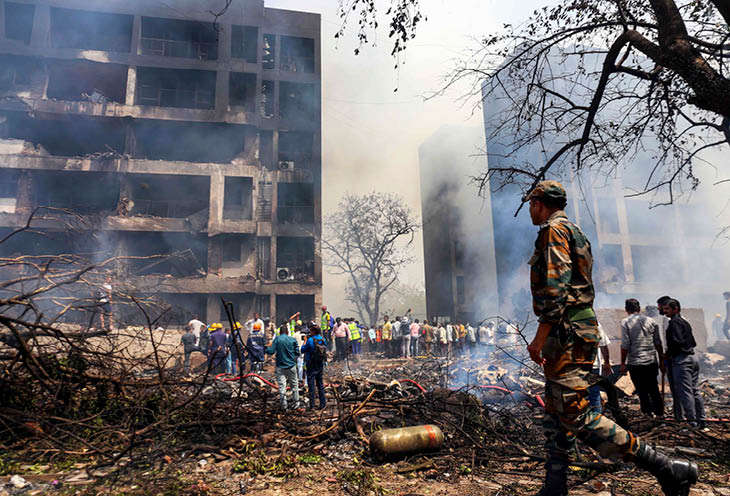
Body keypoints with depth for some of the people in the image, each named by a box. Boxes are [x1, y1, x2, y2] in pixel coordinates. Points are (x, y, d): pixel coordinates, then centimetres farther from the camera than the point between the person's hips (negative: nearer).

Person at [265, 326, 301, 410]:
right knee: (294, 385, 14)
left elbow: (271, 351, -11)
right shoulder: (293, 340, -1)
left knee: (281, 386, 3)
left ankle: (283, 405, 2)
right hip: (291, 366, 1)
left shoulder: (277, 339, -6)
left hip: (280, 366, -1)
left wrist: (266, 349, 8)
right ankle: (296, 404, 21)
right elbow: (297, 353, 0)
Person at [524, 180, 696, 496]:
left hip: (567, 329, -11)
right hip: (576, 328, 11)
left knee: (576, 415, -10)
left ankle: (666, 469, -6)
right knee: (556, 412, 12)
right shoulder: (573, 233, 22)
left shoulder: (553, 230, -9)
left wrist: (540, 337, -22)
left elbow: (556, 288, -21)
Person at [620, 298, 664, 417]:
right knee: (654, 389, 16)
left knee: (642, 391, 6)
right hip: (652, 362, 4)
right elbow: (658, 343, 7)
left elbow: (625, 345, -12)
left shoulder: (625, 322, -8)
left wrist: (623, 363, -5)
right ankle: (659, 413, 20)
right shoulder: (651, 321, 4)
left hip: (635, 363, -4)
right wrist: (661, 359, 17)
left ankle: (648, 414, 10)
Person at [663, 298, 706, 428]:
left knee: (685, 392, -5)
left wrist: (668, 353, -8)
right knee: (695, 391, 14)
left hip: (681, 360, -9)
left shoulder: (674, 322, -12)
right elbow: (693, 342, 18)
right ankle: (701, 420, 20)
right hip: (692, 358, 10)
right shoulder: (684, 322, 16)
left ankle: (692, 422, -2)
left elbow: (677, 341, -21)